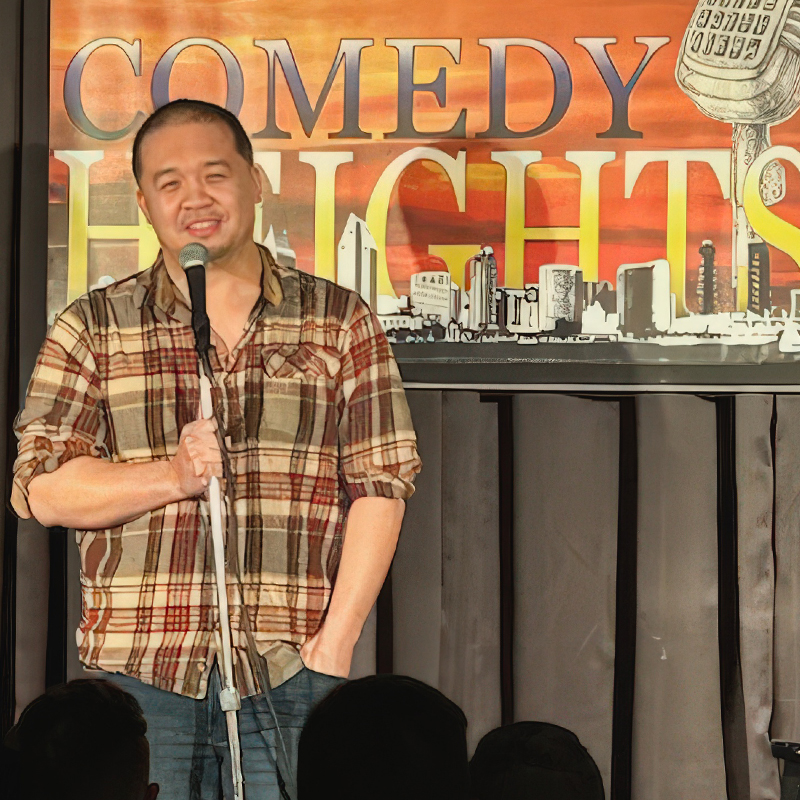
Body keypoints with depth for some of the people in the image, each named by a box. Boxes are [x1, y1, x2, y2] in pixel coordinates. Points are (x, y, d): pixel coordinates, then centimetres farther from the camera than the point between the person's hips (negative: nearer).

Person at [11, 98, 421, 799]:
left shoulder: (341, 323, 9)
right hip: (138, 669, 0)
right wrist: (172, 477, -12)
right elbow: (41, 489, 4)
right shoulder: (92, 329, 10)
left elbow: (380, 487, 5)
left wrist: (335, 643, -5)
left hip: (289, 670, 0)